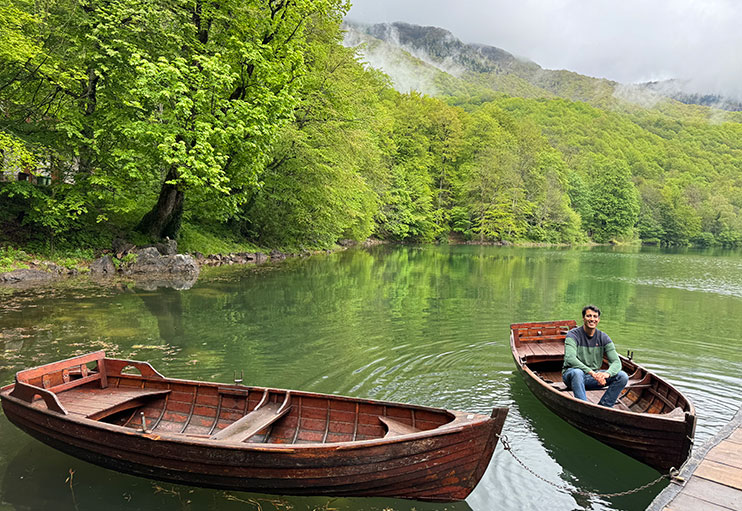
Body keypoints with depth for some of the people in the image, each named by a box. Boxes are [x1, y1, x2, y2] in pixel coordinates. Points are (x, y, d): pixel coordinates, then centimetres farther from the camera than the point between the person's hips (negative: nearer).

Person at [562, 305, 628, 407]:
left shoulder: (603, 338, 1)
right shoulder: (573, 335, -12)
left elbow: (616, 362, -6)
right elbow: (570, 359, -26)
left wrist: (607, 373, -29)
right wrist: (592, 373, -36)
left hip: (594, 375, 5)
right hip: (571, 374, -5)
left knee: (623, 377, -14)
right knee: (577, 372, -39)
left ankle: (602, 408, -12)